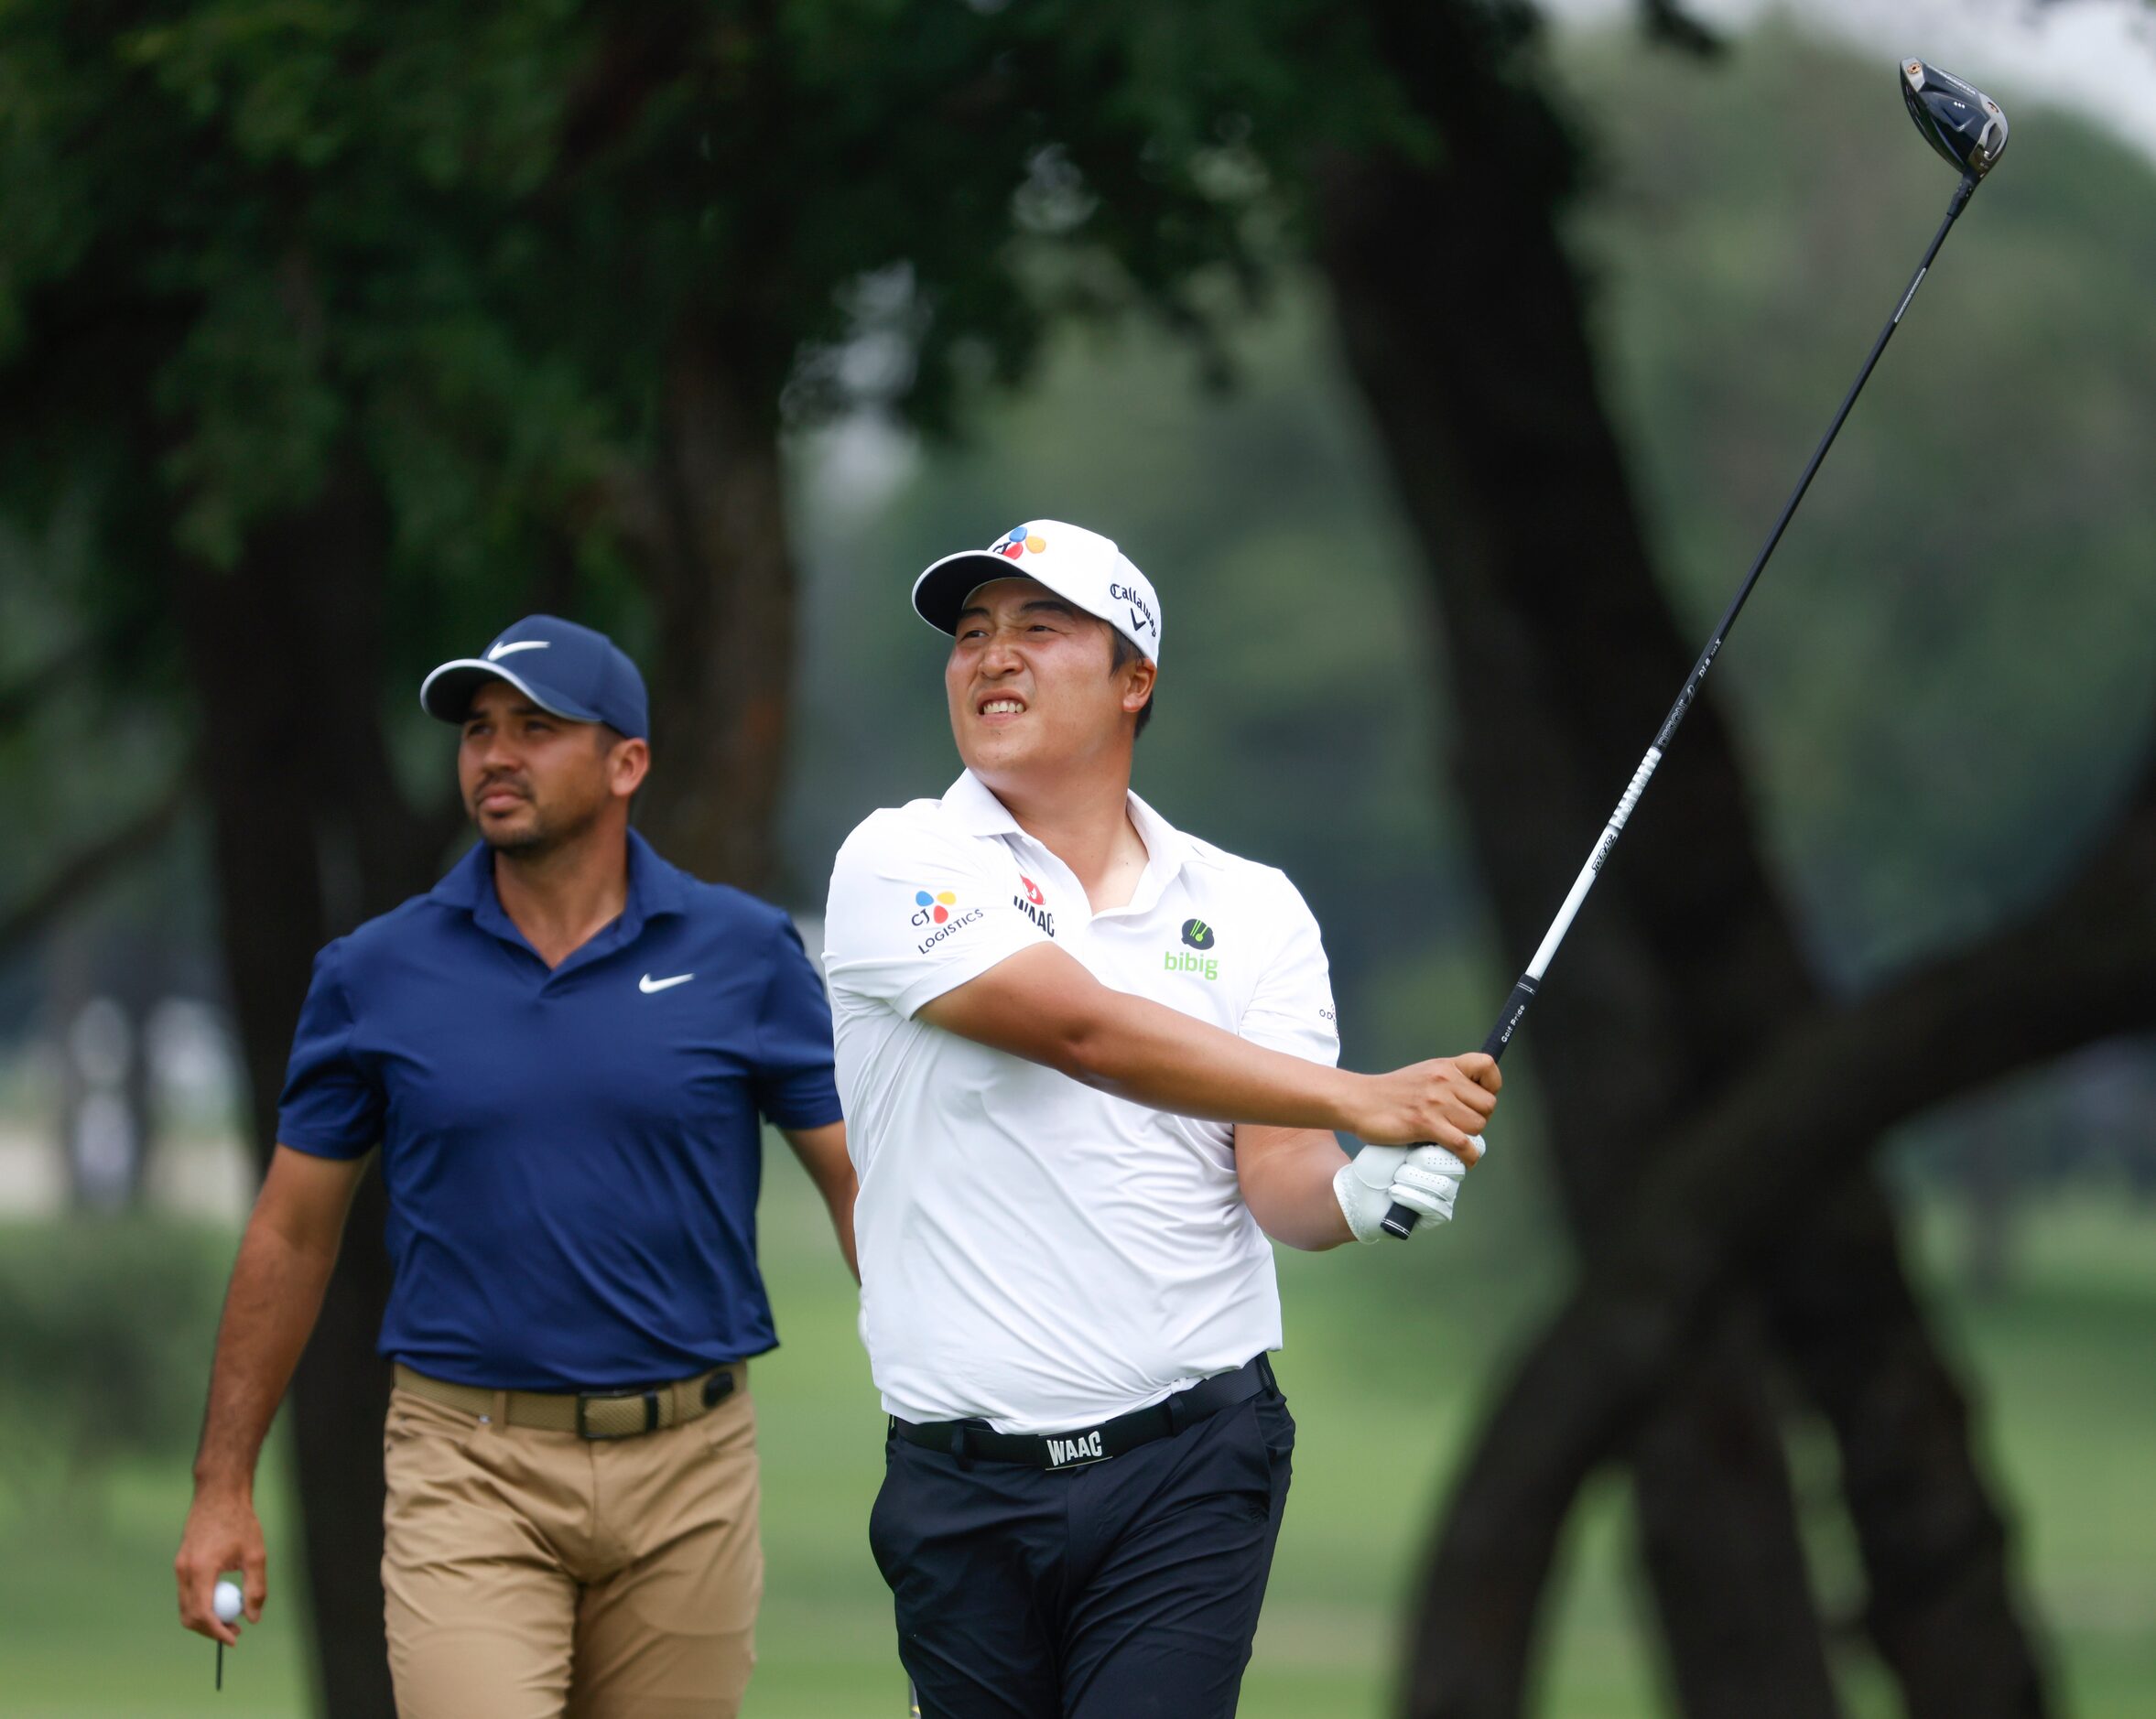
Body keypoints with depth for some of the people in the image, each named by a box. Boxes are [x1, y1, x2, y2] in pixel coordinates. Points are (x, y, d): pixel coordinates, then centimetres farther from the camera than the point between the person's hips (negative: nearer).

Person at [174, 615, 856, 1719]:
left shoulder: (745, 956, 1)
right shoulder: (376, 975, 2)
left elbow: (860, 1183, 4)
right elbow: (292, 1233, 9)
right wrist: (223, 1486, 7)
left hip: (686, 1467, 1)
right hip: (468, 1465, -1)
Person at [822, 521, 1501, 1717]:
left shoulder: (1251, 910, 8)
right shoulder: (900, 865, -1)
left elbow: (1280, 1176, -1)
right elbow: (1083, 1032, -16)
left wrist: (1355, 1191, -27)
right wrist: (1359, 1100, -23)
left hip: (1190, 1454, 0)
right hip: (958, 1481, 0)